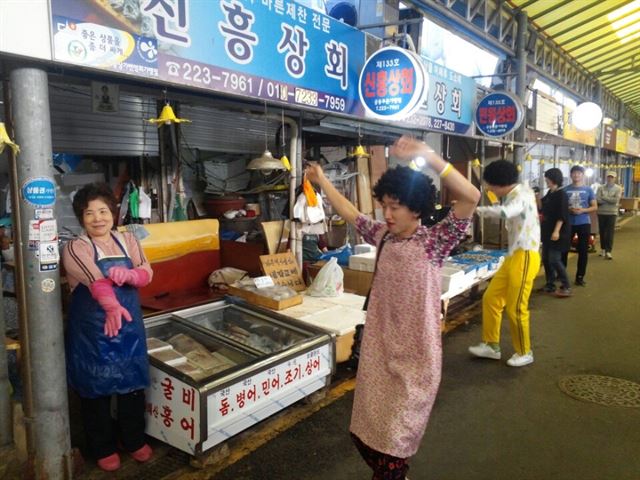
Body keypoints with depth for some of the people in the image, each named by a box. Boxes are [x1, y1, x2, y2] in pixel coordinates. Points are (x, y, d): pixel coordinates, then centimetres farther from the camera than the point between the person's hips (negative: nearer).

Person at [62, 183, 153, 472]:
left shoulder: (127, 240, 4)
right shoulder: (76, 248, -11)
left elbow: (146, 274, -6)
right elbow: (96, 280, -30)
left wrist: (128, 274, -29)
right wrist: (112, 306, -48)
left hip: (129, 325, 4)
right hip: (92, 330, -4)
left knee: (133, 384, 14)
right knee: (96, 389, 9)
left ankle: (134, 440, 34)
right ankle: (103, 447, 29)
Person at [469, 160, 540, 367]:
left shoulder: (521, 195, -18)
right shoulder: (514, 196, 14)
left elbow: (504, 212, -38)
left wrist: (478, 209, -26)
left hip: (525, 257, -10)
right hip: (513, 256, 10)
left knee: (515, 308, -1)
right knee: (490, 298, 9)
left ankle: (525, 352, 18)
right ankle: (491, 345, 20)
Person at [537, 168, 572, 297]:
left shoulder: (561, 194, -14)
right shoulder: (549, 193, 10)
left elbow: (562, 215, -20)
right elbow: (543, 208, 19)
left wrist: (556, 231, -25)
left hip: (557, 232, -9)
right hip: (547, 231, 9)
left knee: (554, 259, -9)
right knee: (546, 258, 11)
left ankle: (566, 286, 1)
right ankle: (550, 284, 21)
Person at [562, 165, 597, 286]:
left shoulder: (588, 190, 2)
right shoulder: (565, 190, 1)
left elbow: (595, 207, 4)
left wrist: (583, 210, -14)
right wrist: (569, 209, -15)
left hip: (584, 223, 0)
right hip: (568, 223, 0)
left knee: (583, 250, 3)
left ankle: (580, 277, 12)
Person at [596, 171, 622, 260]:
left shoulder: (618, 188, 0)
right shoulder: (601, 188, 3)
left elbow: (616, 200, -15)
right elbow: (598, 200, -10)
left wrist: (603, 197, -11)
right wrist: (610, 200, -15)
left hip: (612, 213, -2)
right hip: (601, 212, 2)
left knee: (610, 232, -6)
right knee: (602, 232, 10)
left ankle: (608, 251, -7)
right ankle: (603, 249, 24)